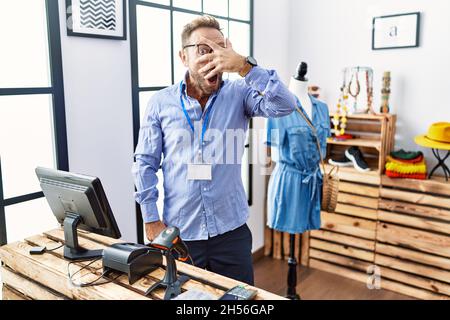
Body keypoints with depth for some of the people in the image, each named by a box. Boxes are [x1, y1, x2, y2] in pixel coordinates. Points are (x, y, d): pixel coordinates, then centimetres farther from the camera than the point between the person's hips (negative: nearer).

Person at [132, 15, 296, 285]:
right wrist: (151, 219, -2)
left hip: (231, 229, 0)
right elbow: (145, 163, 1)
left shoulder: (239, 94, -3)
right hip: (178, 232, 0)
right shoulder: (161, 103, -3)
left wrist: (243, 65, -27)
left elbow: (285, 105, -19)